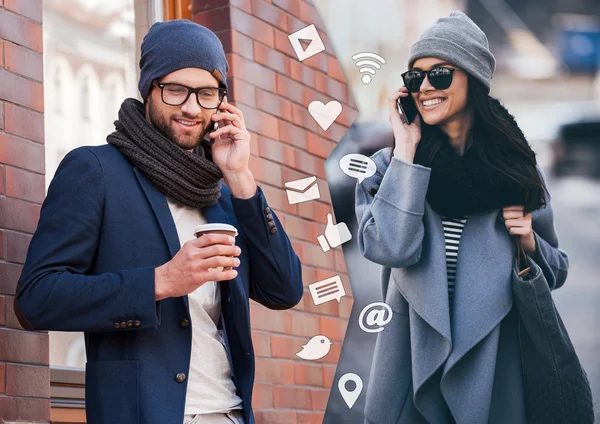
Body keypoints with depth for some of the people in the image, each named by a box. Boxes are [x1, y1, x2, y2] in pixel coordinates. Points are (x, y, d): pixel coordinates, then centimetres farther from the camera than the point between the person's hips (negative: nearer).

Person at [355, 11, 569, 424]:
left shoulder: (517, 168, 4)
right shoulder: (389, 165, 1)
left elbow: (556, 271, 14)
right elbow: (390, 247, -19)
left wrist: (530, 242, -7)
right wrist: (406, 150, -13)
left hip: (495, 358, 1)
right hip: (416, 356, -1)